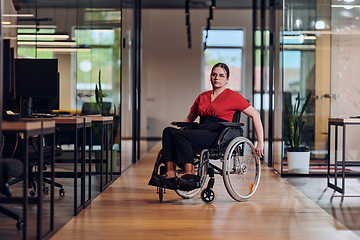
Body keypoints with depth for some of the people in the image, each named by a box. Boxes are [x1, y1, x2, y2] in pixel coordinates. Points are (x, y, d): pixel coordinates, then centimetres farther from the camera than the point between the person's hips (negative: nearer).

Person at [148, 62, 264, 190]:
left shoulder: (233, 96, 4)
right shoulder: (202, 97, 21)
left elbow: (255, 115, 2)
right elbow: (189, 119, 31)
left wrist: (260, 143, -3)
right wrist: (178, 131, 16)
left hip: (218, 137, -6)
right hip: (201, 131, 6)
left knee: (180, 136, -28)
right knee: (168, 131, -19)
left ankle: (191, 176, -26)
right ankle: (170, 176, -29)